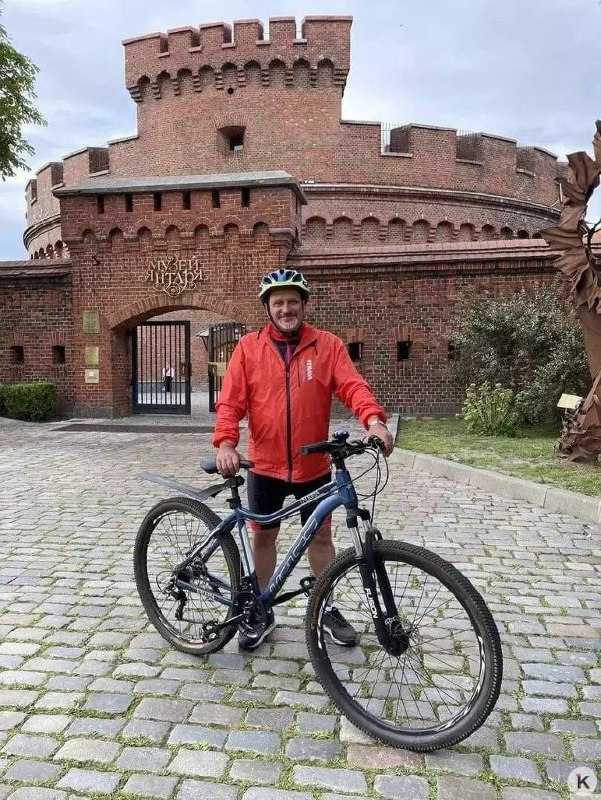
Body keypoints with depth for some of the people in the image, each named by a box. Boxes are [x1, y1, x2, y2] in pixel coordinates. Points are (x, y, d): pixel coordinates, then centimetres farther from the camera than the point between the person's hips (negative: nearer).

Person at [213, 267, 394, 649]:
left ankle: (327, 609, 31)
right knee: (263, 535, 12)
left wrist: (374, 418, -33)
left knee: (321, 535, 13)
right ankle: (262, 611, 30)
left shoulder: (328, 345, -2)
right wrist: (226, 442, -22)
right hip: (265, 464, 0)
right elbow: (231, 400, -6)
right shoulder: (249, 347, -2)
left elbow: (352, 385, -14)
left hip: (314, 464, 0)